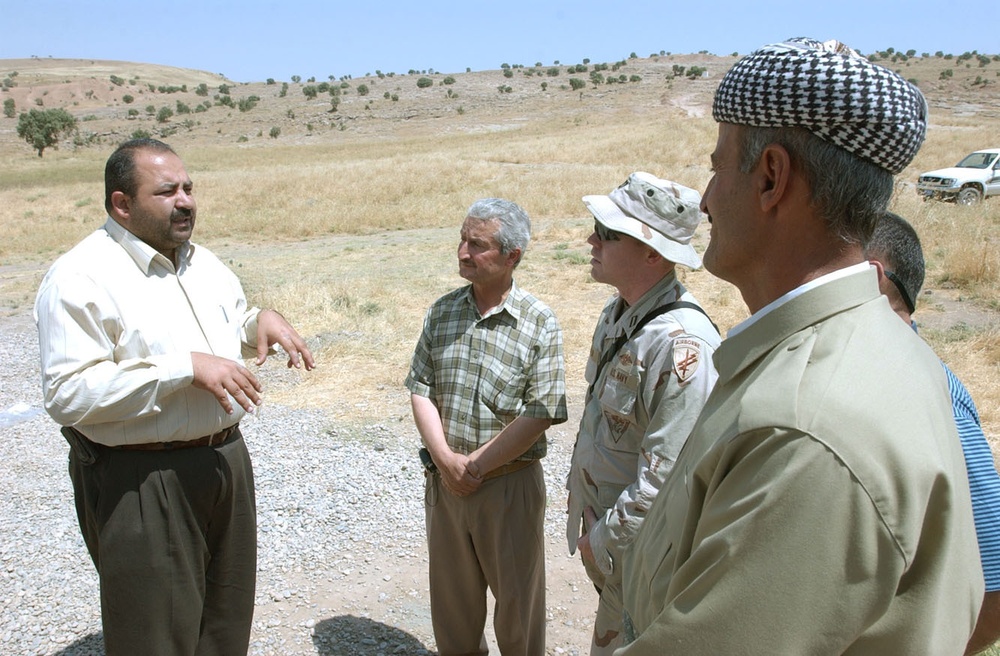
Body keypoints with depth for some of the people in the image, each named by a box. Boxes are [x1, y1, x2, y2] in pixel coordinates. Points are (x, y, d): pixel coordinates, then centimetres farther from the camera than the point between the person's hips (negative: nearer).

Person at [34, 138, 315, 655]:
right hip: (139, 483, -7)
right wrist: (186, 367, -27)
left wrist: (261, 320, 0)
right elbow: (68, 395, -23)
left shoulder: (204, 263, 10)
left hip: (226, 461, 7)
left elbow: (232, 333, 24)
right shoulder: (80, 277, -15)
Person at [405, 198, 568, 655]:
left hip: (509, 481, -4)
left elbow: (540, 414, -15)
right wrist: (445, 459, -12)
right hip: (445, 479, 4)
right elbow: (421, 391, 1)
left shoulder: (539, 323, -11)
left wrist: (476, 463, -15)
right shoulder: (442, 312, 2)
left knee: (517, 595, 13)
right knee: (450, 592, 20)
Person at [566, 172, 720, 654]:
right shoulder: (618, 312, 2)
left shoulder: (681, 344, -29)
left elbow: (665, 476, -28)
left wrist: (604, 539, -16)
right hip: (599, 528, 8)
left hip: (637, 549, -8)